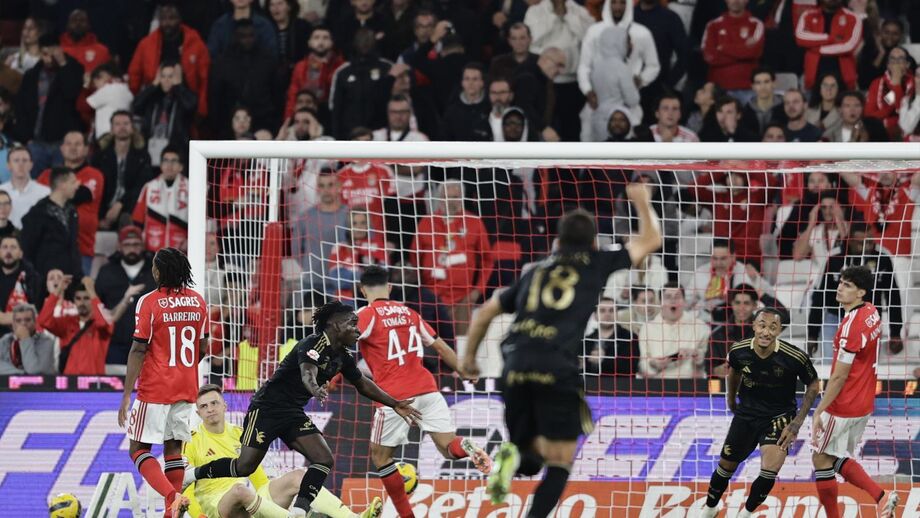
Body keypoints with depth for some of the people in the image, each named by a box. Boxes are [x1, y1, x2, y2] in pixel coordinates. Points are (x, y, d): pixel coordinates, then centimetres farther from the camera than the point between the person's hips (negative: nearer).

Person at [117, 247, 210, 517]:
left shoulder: (149, 302, -12)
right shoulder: (198, 301, 5)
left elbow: (138, 350, -14)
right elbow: (203, 347, 12)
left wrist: (126, 396, -12)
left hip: (155, 388, -6)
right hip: (187, 388, 6)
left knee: (139, 449, 1)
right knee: (174, 447, 13)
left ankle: (172, 496, -20)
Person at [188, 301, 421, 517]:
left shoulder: (342, 357, 7)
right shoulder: (313, 344, -20)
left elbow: (362, 384, 21)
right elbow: (307, 373, -39)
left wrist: (395, 404, 18)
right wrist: (315, 389, -61)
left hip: (293, 413, 8)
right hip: (267, 408, -8)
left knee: (324, 460, -11)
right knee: (244, 467, -11)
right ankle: (189, 475, 11)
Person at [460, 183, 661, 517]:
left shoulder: (536, 272, 24)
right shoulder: (597, 264, 15)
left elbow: (485, 313, 27)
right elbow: (651, 240, 28)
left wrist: (469, 357, 37)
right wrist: (642, 202, 43)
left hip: (516, 367, 4)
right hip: (559, 370, -4)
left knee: (532, 455, 19)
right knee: (560, 464, 3)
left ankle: (513, 457, -17)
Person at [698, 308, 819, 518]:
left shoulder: (794, 357, -25)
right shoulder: (738, 351, -17)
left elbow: (813, 385, -8)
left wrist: (797, 423, -10)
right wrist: (731, 400, 22)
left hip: (779, 416, -3)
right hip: (746, 413, 3)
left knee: (771, 469, -21)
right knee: (726, 466, 12)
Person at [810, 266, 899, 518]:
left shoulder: (851, 326, -25)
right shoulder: (872, 313, 3)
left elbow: (839, 377, -22)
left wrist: (818, 412, -16)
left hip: (844, 406, -9)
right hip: (864, 403, 9)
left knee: (821, 459, 5)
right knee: (839, 459, 19)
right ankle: (881, 497, 9)